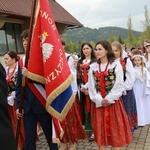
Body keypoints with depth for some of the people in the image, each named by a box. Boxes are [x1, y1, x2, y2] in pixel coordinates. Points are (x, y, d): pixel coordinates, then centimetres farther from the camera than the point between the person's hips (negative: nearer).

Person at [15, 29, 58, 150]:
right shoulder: (22, 61, 9)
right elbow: (19, 85, 10)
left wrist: (29, 75, -23)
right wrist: (18, 105, 6)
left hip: (42, 104, -5)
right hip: (27, 106, 5)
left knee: (51, 135, 10)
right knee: (29, 138, 10)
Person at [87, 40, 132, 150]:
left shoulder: (116, 65, -2)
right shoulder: (93, 67, 7)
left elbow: (119, 85, -9)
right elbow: (91, 86, 1)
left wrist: (108, 99, -14)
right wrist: (99, 100, -11)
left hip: (113, 102, -3)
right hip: (98, 103, 3)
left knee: (115, 128, 5)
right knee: (100, 129, 8)